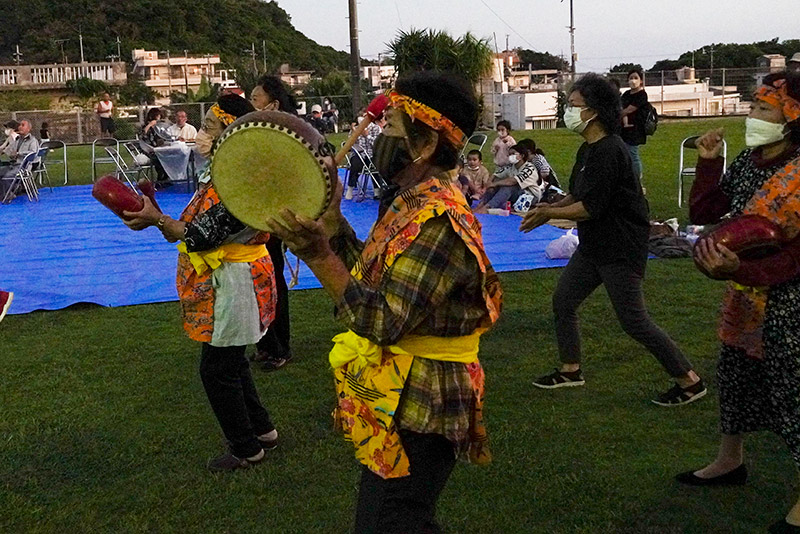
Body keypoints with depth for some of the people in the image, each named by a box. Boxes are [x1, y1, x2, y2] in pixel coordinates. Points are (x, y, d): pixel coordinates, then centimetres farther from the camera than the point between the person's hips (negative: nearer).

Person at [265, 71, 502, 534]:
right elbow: (373, 278, 13)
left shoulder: (437, 220, -24)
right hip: (396, 408, 10)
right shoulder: (413, 202, 8)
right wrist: (331, 219, 6)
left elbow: (384, 321, -28)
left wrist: (319, 256, -31)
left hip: (414, 418, -10)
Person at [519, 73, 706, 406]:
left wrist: (548, 214, -13)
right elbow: (576, 195, 18)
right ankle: (570, 371, 27)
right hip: (594, 245, 10)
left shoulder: (608, 151, -22)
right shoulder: (587, 149, 10)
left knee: (633, 321, -5)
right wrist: (550, 207, 1)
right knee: (562, 301, 13)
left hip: (621, 247, -10)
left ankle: (690, 382, 7)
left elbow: (591, 207, -24)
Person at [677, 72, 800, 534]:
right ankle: (731, 461, 44)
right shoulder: (748, 162, 2)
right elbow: (705, 213, 7)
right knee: (735, 375, 21)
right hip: (745, 298, 8)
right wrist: (709, 164, -4)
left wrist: (741, 270, -32)